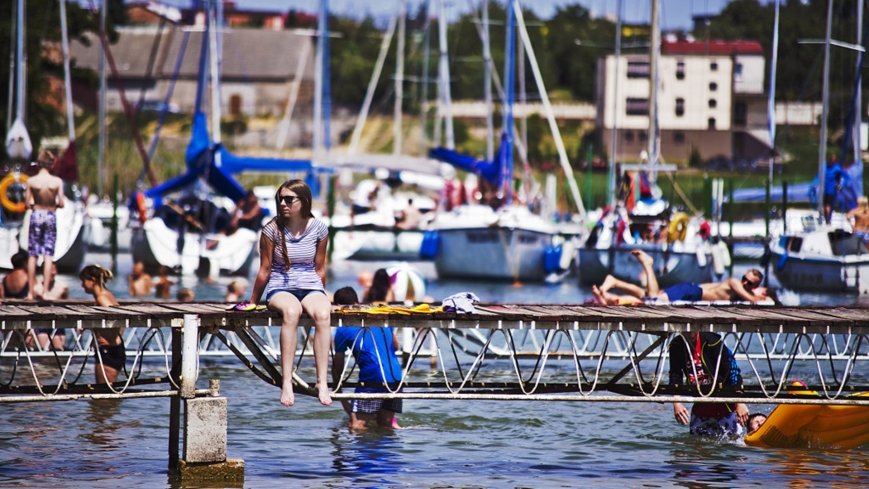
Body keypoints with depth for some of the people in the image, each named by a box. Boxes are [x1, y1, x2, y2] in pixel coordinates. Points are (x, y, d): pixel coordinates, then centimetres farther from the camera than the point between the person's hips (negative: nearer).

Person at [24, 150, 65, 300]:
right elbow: (61, 203, -7)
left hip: (36, 215, 0)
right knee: (48, 255, 2)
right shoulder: (57, 181, -9)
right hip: (51, 216, 0)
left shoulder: (31, 181, -8)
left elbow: (27, 204, -5)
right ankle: (45, 291, -2)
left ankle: (31, 292, 7)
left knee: (33, 255, 7)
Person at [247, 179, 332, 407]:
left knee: (323, 314, -35)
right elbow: (265, 270, 5)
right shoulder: (272, 229, -3)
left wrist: (321, 296, 18)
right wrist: (253, 302, 10)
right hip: (281, 288, -2)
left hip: (311, 286, 2)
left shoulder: (318, 228, 1)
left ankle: (322, 382, -36)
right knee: (291, 311, -39)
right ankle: (287, 382, -42)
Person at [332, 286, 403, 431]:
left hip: (372, 377, -6)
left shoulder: (343, 330, 3)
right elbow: (395, 345, 28)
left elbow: (337, 366, 11)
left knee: (357, 426, -6)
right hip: (396, 377, 6)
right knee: (385, 425, 16)